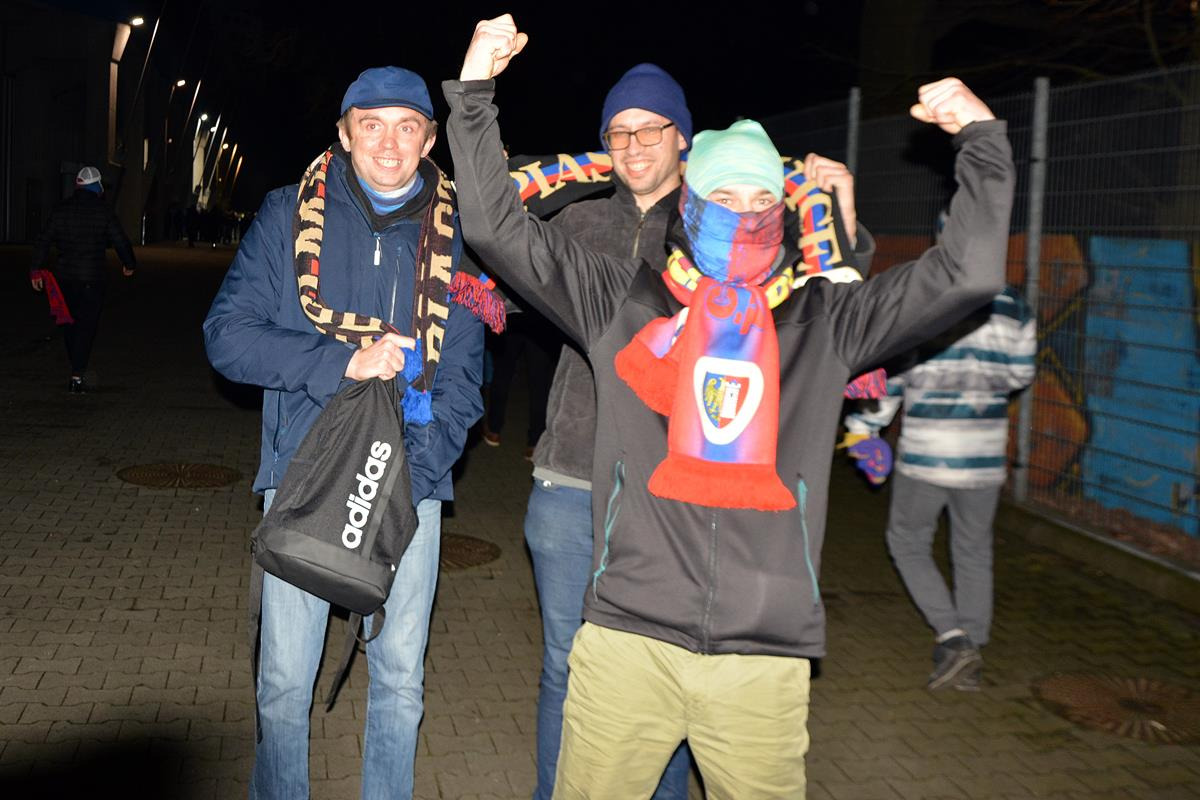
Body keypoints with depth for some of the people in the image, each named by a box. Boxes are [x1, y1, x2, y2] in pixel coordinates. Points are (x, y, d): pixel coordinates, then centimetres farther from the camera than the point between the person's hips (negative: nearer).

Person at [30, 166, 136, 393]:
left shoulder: (61, 210, 4)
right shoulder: (103, 211, -5)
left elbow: (43, 240, 3)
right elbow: (120, 241, -3)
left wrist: (36, 269, 9)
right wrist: (129, 264, 14)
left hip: (64, 275, 4)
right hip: (92, 277, -3)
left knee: (70, 323, 17)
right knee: (87, 325, -1)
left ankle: (77, 371, 26)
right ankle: (77, 376, -7)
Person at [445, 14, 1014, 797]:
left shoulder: (825, 320, 10)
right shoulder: (623, 300, 7)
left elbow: (965, 275, 7)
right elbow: (500, 230, 6)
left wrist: (983, 140, 2)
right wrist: (475, 92, 3)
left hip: (765, 658, 1)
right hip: (627, 641, 0)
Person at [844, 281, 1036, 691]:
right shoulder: (1012, 308, 2)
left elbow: (890, 370, -7)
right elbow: (1020, 373, 13)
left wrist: (863, 427, 3)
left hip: (924, 456, -3)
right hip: (985, 457, 3)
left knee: (907, 542, 15)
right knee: (974, 553, 17)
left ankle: (951, 636, 3)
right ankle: (971, 652, 20)